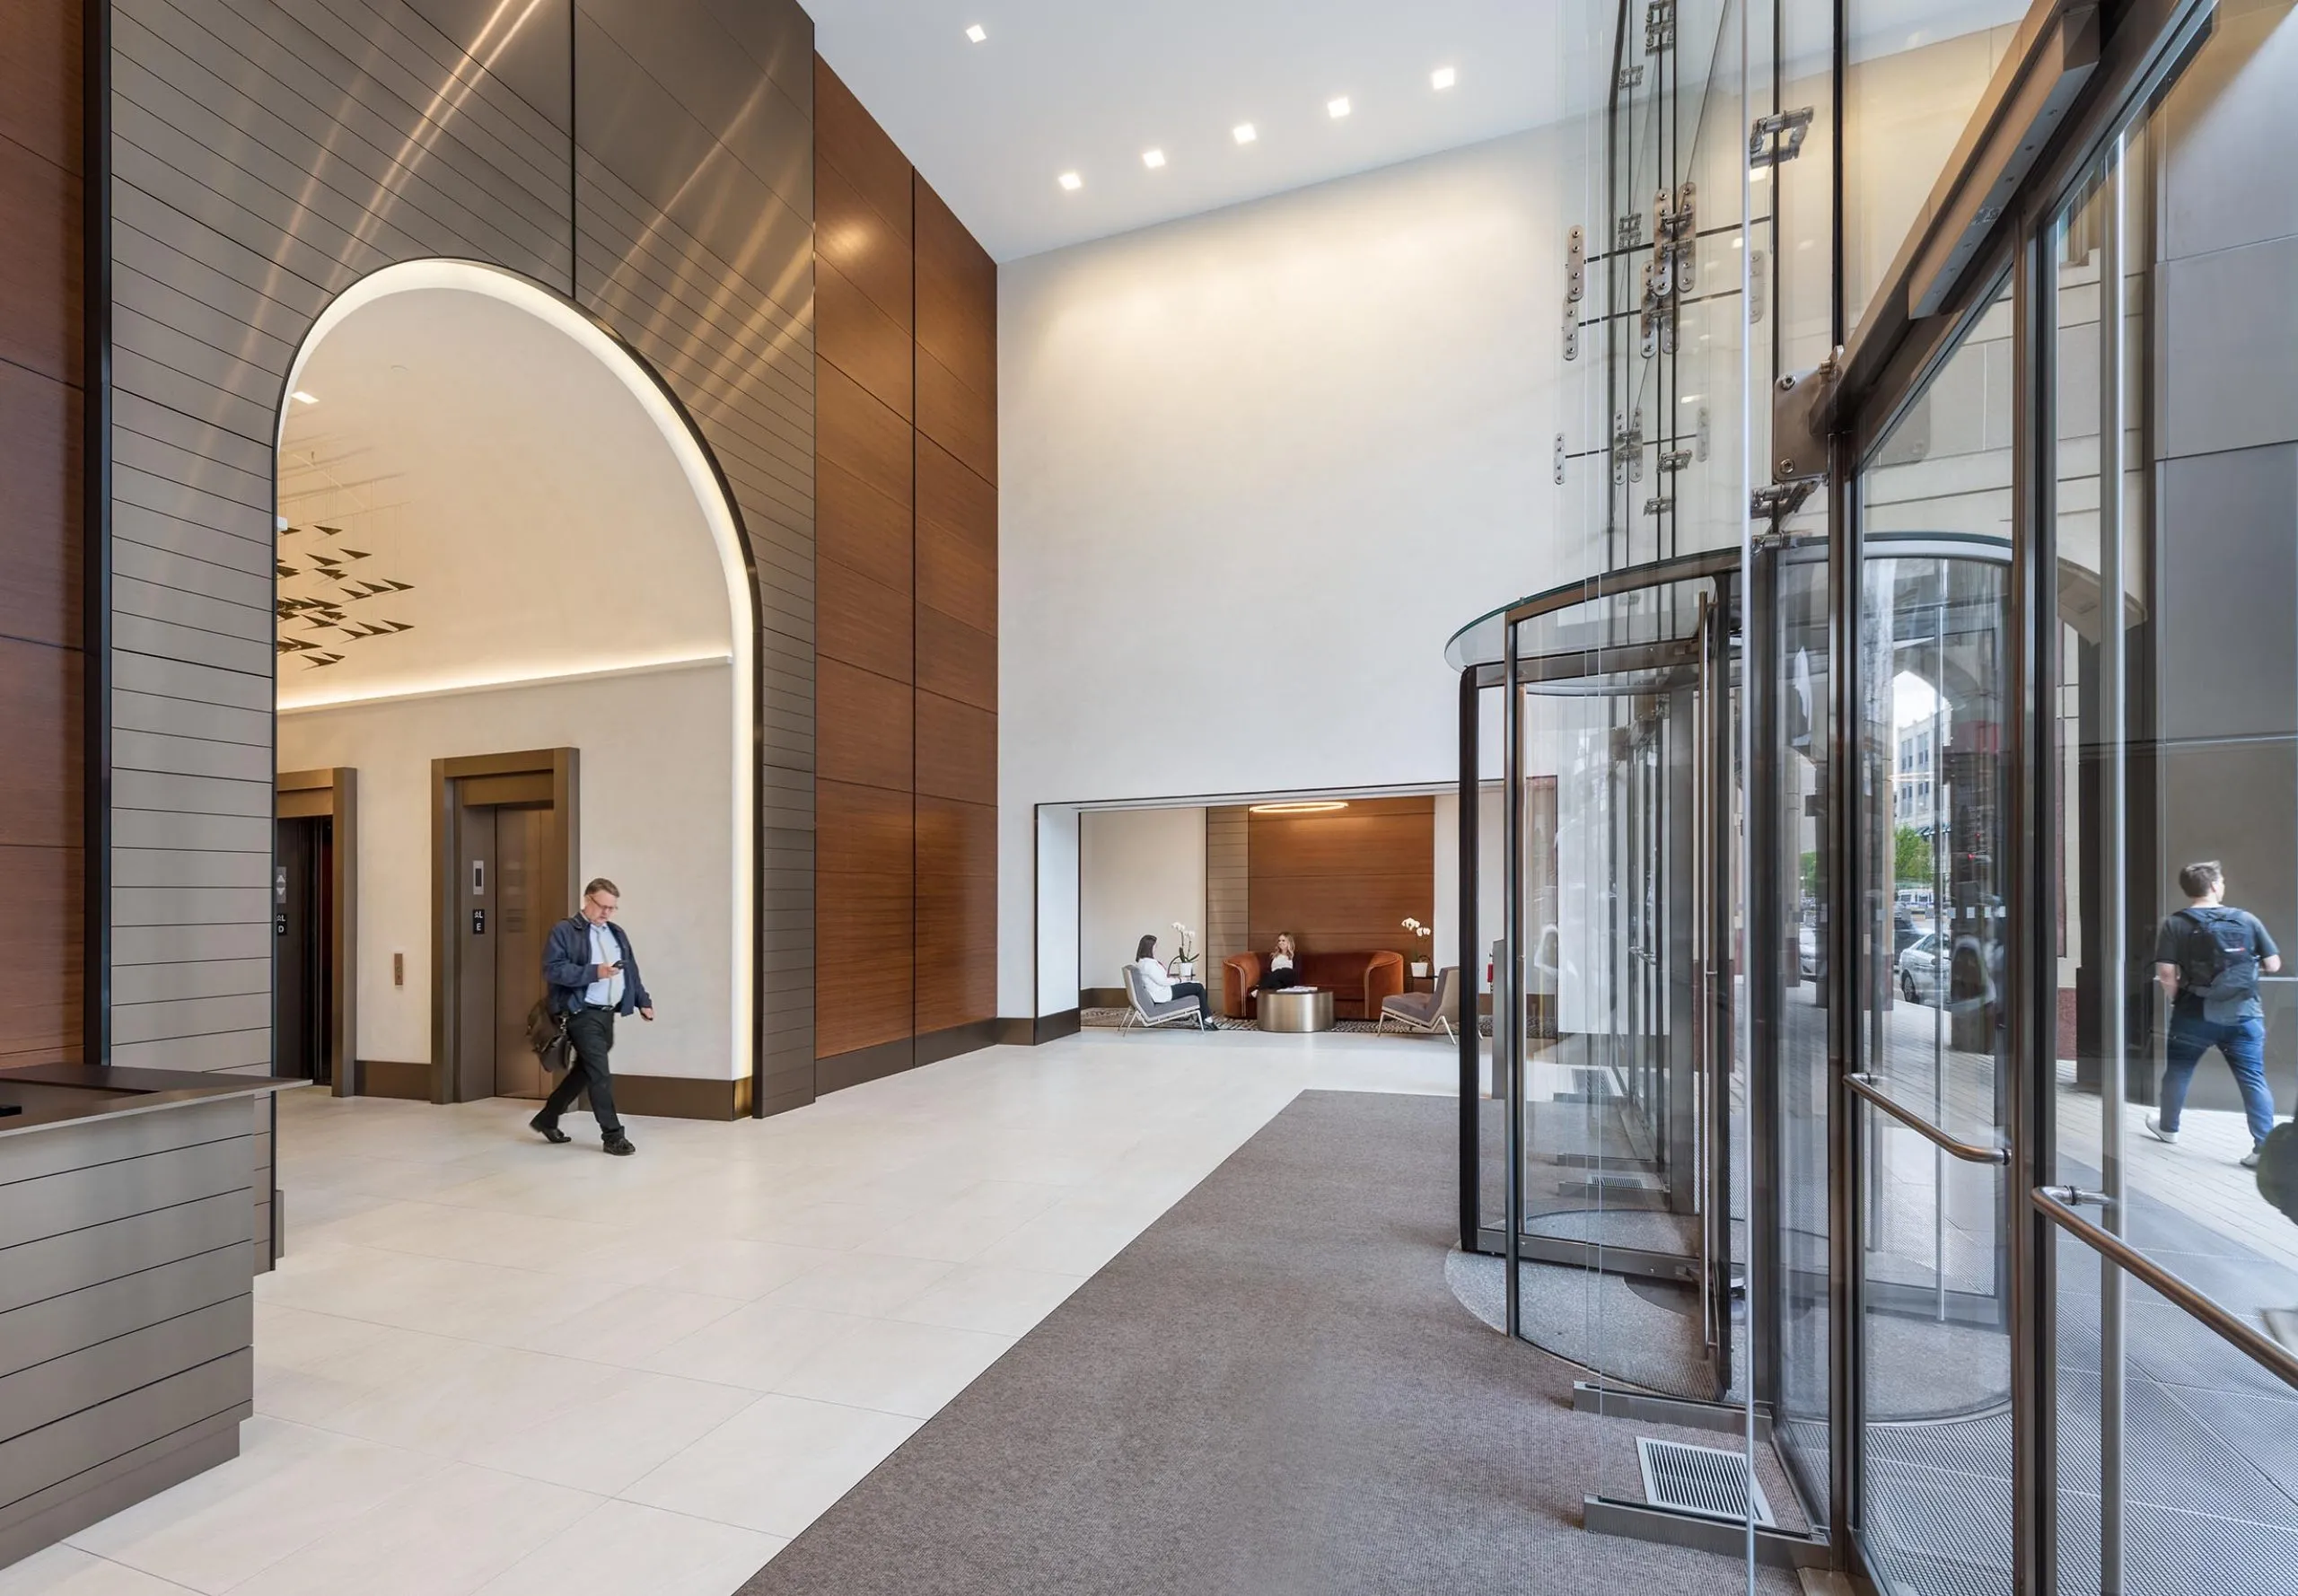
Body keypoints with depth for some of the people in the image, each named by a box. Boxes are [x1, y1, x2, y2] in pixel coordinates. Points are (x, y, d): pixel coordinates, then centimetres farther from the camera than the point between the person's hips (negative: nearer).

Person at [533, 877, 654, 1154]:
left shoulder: (617, 933, 16)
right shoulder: (564, 931, -6)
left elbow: (631, 971, 20)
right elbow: (552, 969, -16)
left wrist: (643, 1001, 12)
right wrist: (594, 972, -24)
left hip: (607, 1014, 7)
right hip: (583, 1014, -7)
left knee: (584, 1071, 16)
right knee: (600, 1074, -7)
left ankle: (546, 1118, 34)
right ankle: (613, 1135, 1)